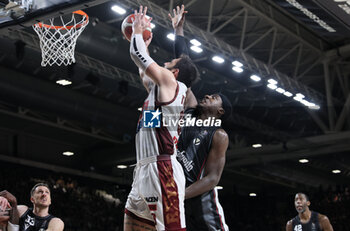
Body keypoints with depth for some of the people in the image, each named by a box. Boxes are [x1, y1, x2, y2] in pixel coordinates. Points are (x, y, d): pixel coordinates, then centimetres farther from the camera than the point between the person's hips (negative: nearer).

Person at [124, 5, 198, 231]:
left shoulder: (169, 81, -1)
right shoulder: (160, 88, 25)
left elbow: (137, 55, -1)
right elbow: (145, 74, 44)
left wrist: (138, 31, 17)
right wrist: (145, 43, 47)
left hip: (162, 169, -10)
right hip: (145, 169, 10)